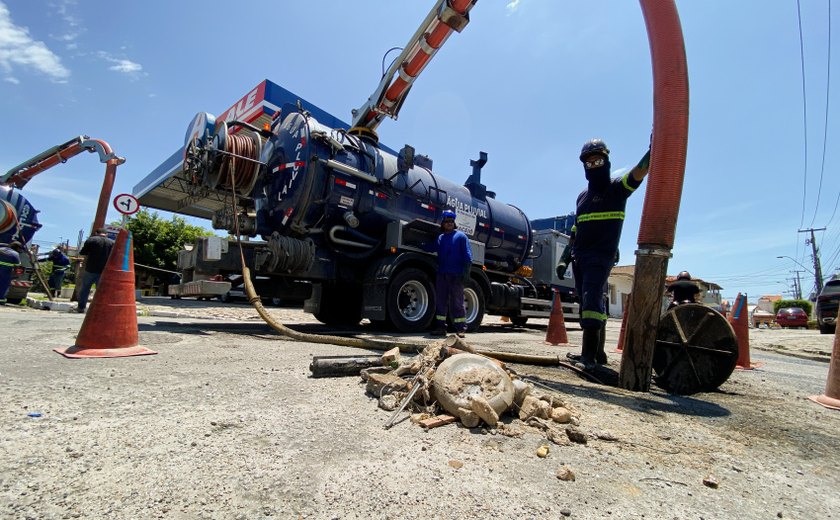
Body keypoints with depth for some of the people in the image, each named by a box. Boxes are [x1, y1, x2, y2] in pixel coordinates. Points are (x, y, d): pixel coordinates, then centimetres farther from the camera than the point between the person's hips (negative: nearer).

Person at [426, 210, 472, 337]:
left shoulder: (460, 236, 4)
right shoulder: (440, 238, 19)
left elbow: (467, 254, -2)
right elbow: (429, 248, 21)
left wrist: (466, 270, -11)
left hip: (456, 275, -5)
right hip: (442, 274, 5)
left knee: (457, 302, -3)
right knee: (440, 301, 7)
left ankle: (460, 329, 3)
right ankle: (440, 327, 15)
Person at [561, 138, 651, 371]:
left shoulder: (617, 187, 3)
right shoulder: (583, 196, 18)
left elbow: (640, 171, -17)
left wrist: (652, 150, -35)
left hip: (602, 256, -6)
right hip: (580, 257, 6)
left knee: (592, 299, -20)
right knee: (590, 303, 10)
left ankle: (589, 355, -22)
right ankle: (596, 351, 19)